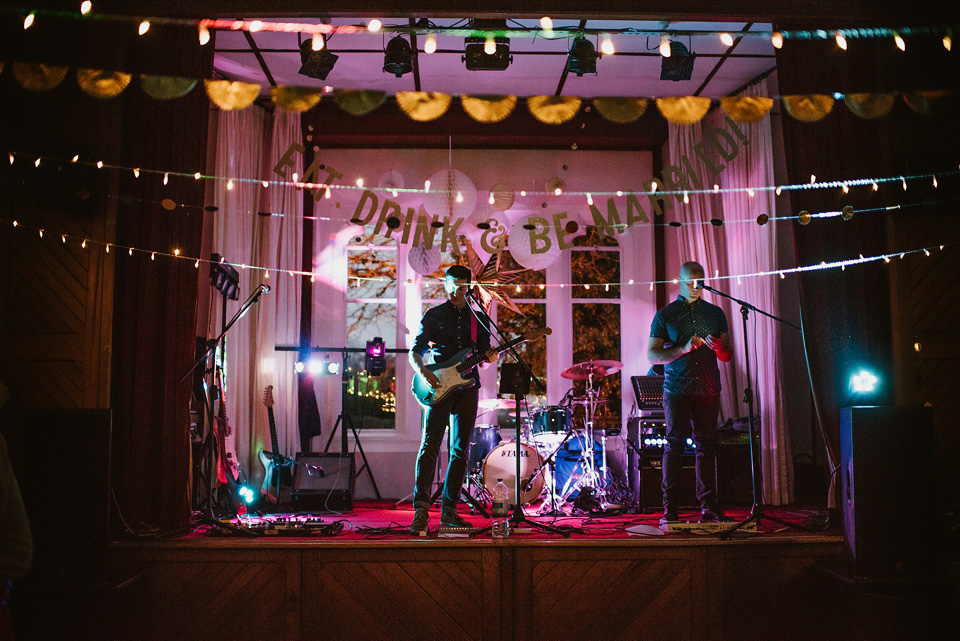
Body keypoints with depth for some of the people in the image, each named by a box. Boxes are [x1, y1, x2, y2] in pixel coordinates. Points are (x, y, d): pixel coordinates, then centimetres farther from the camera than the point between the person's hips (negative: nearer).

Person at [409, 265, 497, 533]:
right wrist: (424, 372, -15)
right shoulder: (433, 315, 5)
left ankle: (449, 510, 10)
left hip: (467, 388, 4)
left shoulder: (478, 318, 14)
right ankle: (421, 509, -15)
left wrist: (489, 356, -8)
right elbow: (415, 351, 3)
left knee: (460, 450, 4)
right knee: (430, 444, -13)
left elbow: (484, 351, 16)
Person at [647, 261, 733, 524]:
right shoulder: (665, 315, 5)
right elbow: (652, 355, -2)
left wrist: (718, 347, -10)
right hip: (676, 390, -2)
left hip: (708, 389, 2)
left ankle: (709, 507, 7)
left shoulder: (715, 313, 13)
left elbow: (727, 356, 13)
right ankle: (669, 509, 0)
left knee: (706, 445, 2)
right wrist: (683, 349, -15)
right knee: (674, 445, -4)